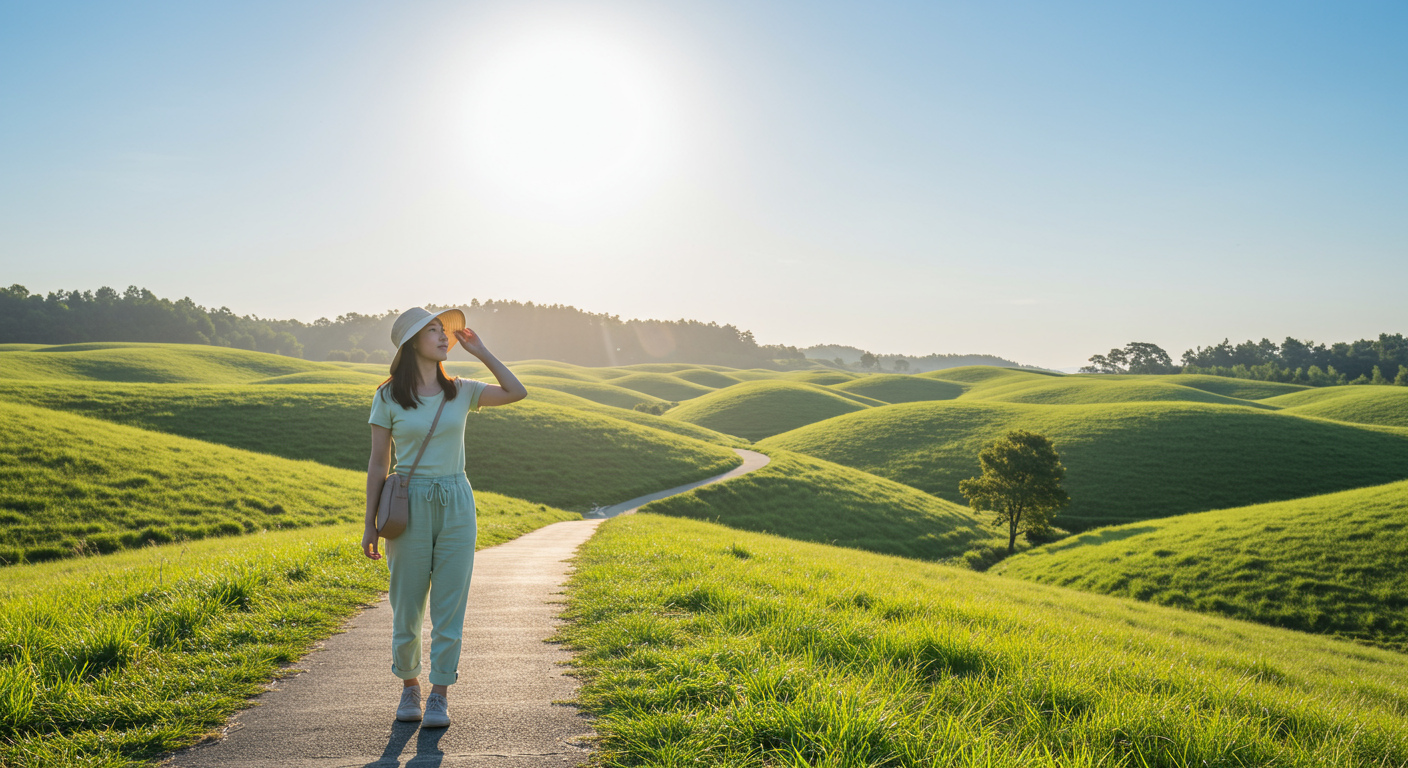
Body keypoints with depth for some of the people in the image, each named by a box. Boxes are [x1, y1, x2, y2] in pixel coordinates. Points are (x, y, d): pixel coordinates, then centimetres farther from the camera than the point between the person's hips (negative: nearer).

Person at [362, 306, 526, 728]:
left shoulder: (461, 391, 6)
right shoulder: (388, 398, -1)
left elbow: (517, 393, -1)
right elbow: (378, 464, 1)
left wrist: (479, 351, 0)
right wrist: (370, 524, 0)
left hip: (456, 505, 2)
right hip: (409, 506, -2)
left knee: (449, 604, 1)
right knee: (407, 605, 7)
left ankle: (440, 695, 13)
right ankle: (409, 685, 29)